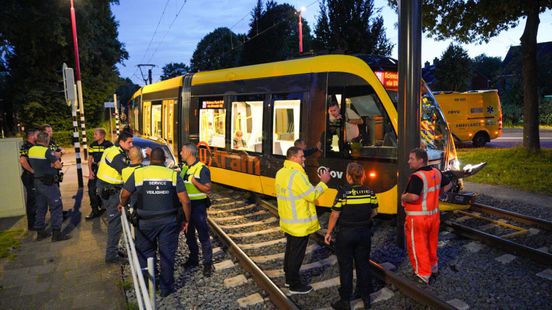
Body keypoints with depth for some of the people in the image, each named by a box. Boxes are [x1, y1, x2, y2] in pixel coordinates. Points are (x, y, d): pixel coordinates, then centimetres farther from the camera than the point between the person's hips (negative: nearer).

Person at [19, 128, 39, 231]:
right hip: (30, 177, -9)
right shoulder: (26, 147, -16)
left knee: (36, 200, 16)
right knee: (32, 200, -2)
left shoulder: (33, 146, 12)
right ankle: (31, 225, 7)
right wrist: (32, 170, -22)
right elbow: (22, 160, -33)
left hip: (35, 177, 9)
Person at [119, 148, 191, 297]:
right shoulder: (173, 174, -4)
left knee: (145, 253, 19)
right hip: (168, 222, 0)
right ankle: (166, 287, 23)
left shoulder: (138, 173, -4)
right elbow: (185, 201, -8)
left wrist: (122, 204, 27)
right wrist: (187, 220, 5)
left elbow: (125, 194, 5)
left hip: (145, 222, 0)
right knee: (167, 254, 11)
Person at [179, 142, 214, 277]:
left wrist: (194, 181, -30)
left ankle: (208, 264, 8)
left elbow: (207, 189, -19)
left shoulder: (202, 169, -15)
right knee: (189, 234, 18)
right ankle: (193, 259, 34)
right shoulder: (184, 167, 8)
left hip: (198, 206, -8)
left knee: (203, 235, -1)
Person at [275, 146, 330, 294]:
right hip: (300, 224, -9)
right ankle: (295, 285, 17)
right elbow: (312, 195, -21)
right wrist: (323, 182, -11)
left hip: (288, 222, 9)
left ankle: (289, 278, 37)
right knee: (297, 254, 4)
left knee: (290, 250, 22)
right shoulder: (297, 175, -25)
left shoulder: (281, 173, 4)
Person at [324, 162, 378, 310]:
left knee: (345, 267, 8)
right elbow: (374, 212, 6)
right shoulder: (369, 192, -5)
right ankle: (366, 298, 30)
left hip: (345, 234, -4)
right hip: (364, 233, 4)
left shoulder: (343, 192, -18)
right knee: (363, 265, 18)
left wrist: (328, 233, -3)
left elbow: (334, 215, -14)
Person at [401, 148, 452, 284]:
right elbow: (448, 185, 18)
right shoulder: (436, 173, 1)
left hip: (418, 218, -8)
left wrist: (403, 197, -16)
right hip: (434, 215, 8)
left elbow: (413, 197, -36)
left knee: (418, 247, 6)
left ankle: (423, 276, 15)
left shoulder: (417, 176, -25)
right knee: (431, 244, 25)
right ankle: (433, 267, 43)